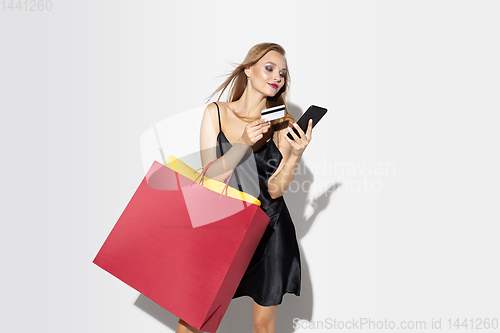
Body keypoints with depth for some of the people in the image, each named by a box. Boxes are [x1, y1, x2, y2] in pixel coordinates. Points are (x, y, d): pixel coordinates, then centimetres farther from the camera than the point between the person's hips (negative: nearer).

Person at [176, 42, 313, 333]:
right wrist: (245, 143, -22)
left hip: (269, 231, 0)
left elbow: (275, 189, -7)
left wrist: (296, 154, -23)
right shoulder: (216, 113, -3)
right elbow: (209, 177, -9)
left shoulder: (283, 125, -3)